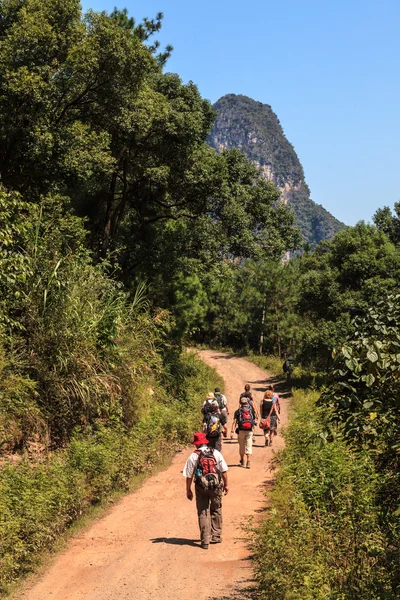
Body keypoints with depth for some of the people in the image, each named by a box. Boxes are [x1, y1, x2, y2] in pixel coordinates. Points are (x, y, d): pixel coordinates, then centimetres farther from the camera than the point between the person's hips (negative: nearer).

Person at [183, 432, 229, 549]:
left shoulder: (193, 456, -5)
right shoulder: (216, 453, 0)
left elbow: (189, 475, -4)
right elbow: (224, 471, 1)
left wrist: (188, 490, 6)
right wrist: (226, 484, 11)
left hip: (201, 488, -1)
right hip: (216, 486, 2)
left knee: (203, 514, 7)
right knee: (216, 511, 18)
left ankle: (205, 541, 7)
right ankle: (216, 536, 22)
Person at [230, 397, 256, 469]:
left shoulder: (238, 411, 1)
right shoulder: (251, 410, 7)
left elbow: (234, 422, -7)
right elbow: (254, 420, 15)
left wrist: (232, 431, -10)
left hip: (241, 431, 0)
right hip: (249, 431, 0)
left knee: (241, 446, 15)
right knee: (249, 446, 0)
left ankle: (242, 461, 26)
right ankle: (248, 462, -10)